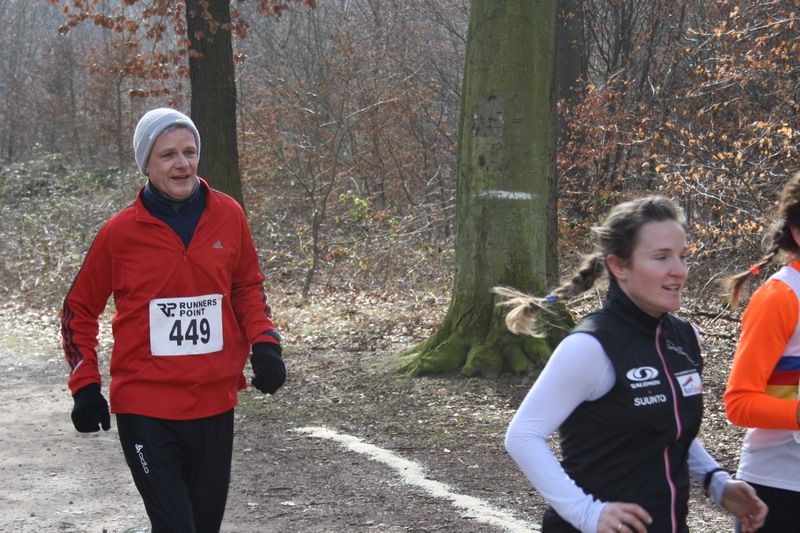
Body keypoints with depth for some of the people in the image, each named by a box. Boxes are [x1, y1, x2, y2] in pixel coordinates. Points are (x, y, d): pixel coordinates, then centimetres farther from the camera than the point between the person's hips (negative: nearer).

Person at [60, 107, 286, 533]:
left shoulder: (228, 215, 2)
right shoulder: (120, 232, -5)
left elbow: (248, 287, 17)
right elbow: (79, 310, 7)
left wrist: (263, 342, 1)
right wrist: (85, 385, 1)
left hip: (215, 402, 3)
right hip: (144, 407, -3)